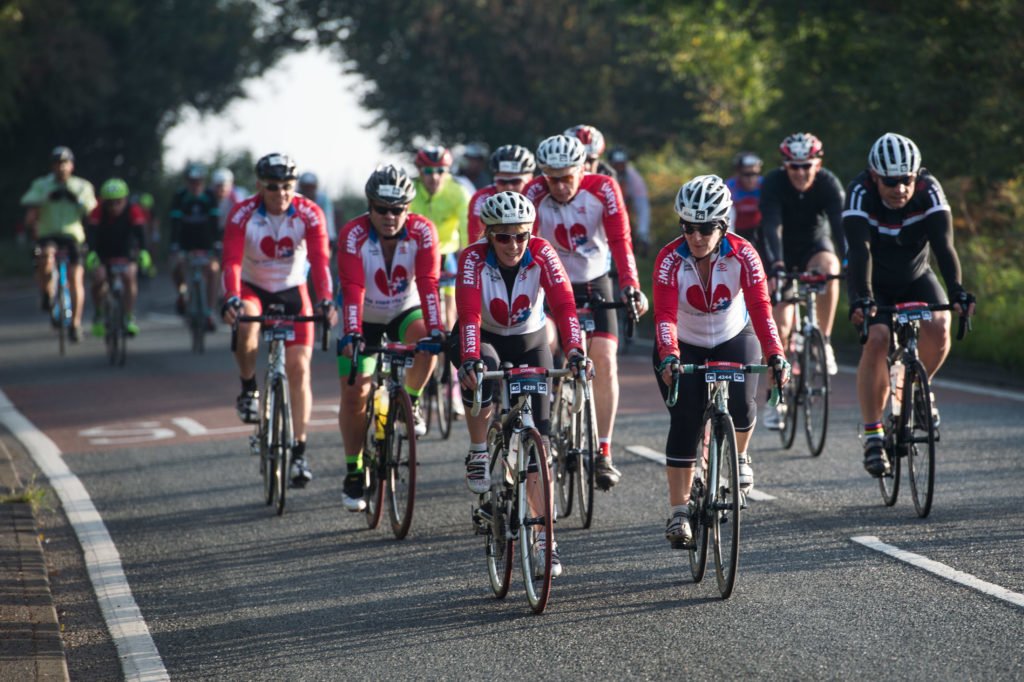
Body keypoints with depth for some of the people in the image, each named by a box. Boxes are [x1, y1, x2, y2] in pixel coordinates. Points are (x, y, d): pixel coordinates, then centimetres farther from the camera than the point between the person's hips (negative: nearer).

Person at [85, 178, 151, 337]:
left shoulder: (133, 211, -21)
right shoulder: (99, 212, -21)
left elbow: (140, 231, -33)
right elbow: (91, 232, -32)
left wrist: (143, 251, -50)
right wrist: (91, 252, -50)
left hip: (126, 253, 0)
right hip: (103, 254, 0)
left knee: (130, 276, -26)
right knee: (99, 278, -23)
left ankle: (129, 317, -15)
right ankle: (98, 315, 0)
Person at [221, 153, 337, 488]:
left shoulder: (308, 214, -19)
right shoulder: (242, 215, -21)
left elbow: (320, 260, -28)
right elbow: (232, 262, -31)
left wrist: (325, 301, -44)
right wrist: (231, 299, -49)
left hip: (292, 291, 1)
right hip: (252, 288, -1)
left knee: (299, 367, -8)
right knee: (246, 324, -36)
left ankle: (299, 451, -3)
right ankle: (249, 390, -11)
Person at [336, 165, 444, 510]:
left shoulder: (422, 231, -22)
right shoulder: (353, 235, -25)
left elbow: (428, 283, -31)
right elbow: (352, 289, -34)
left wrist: (436, 330, -43)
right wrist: (352, 334, -47)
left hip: (405, 312, 0)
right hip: (365, 318, 0)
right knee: (354, 393, -7)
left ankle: (411, 402, -6)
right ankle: (354, 472, 9)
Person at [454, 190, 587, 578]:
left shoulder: (542, 255, -22)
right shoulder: (473, 259, -25)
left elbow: (564, 305, -34)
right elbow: (469, 313, -38)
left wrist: (575, 351, -50)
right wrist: (469, 359, -55)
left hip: (530, 342, 1)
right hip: (485, 340, -1)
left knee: (538, 438, -9)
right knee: (482, 371, -39)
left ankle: (543, 540, -5)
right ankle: (478, 456, -16)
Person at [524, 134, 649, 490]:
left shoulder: (604, 189, -18)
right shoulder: (535, 193, -19)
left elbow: (620, 240, -25)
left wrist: (630, 284, -39)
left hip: (594, 284, 0)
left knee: (605, 362, -13)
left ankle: (603, 454, -9)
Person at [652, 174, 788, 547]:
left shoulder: (742, 254, -23)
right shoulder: (670, 259, -25)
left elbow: (760, 307, -31)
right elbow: (665, 314, -34)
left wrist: (775, 355, -45)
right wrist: (668, 357, -52)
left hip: (734, 339, 1)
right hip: (684, 345, -1)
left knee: (741, 405, -20)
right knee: (684, 422, -15)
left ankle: (740, 457, 16)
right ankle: (678, 512, -9)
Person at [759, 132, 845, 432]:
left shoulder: (829, 184, -22)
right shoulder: (773, 184, -24)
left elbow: (839, 226, -32)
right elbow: (771, 226, -36)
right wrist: (775, 265, -52)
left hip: (816, 245, 1)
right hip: (784, 252, 0)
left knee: (828, 269, -36)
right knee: (781, 324, -11)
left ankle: (824, 342, -21)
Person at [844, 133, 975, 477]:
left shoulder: (929, 191, -23)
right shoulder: (860, 193, -27)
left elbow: (944, 245, -32)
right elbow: (860, 249, -38)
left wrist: (957, 291, -47)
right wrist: (861, 299, -53)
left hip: (915, 277, 2)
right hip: (874, 283, -2)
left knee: (938, 326, -26)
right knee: (877, 339, -26)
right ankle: (872, 435, -18)